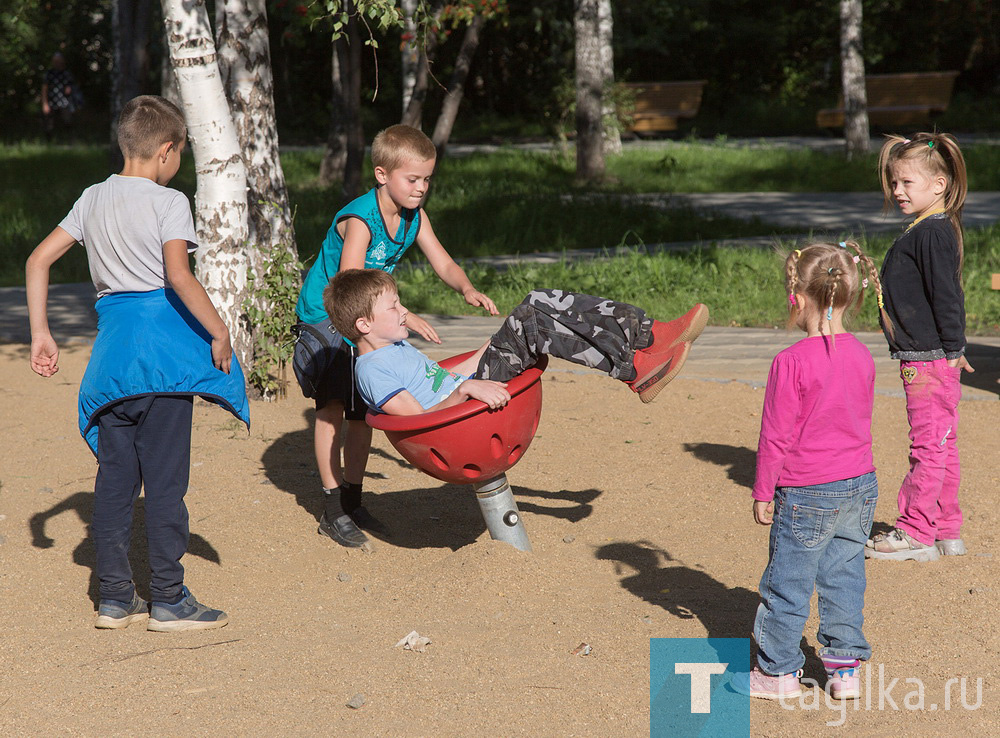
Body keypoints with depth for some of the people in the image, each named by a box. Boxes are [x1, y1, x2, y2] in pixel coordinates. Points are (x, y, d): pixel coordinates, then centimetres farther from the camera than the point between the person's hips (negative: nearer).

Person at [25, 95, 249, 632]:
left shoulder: (93, 199, 12)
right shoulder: (168, 202, -7)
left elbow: (38, 260, 11)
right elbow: (178, 275, -21)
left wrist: (40, 334, 14)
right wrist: (218, 331, -13)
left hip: (112, 346, 6)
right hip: (162, 345, -6)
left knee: (115, 473, 11)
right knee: (165, 476, -1)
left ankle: (115, 597, 15)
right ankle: (168, 600, 3)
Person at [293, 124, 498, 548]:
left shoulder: (413, 217, -6)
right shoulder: (359, 219, -29)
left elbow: (443, 264, -1)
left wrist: (467, 289, -24)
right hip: (326, 315, -7)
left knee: (362, 410, 10)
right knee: (331, 406, -11)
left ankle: (353, 502, 21)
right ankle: (333, 511, -5)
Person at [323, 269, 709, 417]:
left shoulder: (395, 348, 19)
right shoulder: (371, 371, -13)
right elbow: (419, 418, -22)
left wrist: (481, 358, 24)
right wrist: (467, 389, -32)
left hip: (474, 389, 10)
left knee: (542, 302, -2)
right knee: (531, 323, -24)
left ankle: (649, 335, -8)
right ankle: (635, 371, -24)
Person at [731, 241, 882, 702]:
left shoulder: (791, 363, -18)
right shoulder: (861, 356, 2)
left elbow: (777, 436, -14)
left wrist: (763, 492, -4)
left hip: (806, 493, -6)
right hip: (860, 484, 6)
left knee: (787, 583, 6)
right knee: (844, 576, 15)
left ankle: (779, 671, 15)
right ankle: (846, 667, 18)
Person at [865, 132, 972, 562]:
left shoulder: (932, 234, -16)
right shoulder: (933, 230, 15)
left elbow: (946, 294, -19)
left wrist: (953, 347, -17)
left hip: (929, 361, -10)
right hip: (930, 360, 10)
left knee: (928, 445, -4)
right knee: (941, 445, 14)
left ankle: (916, 533, 0)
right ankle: (945, 530, 21)